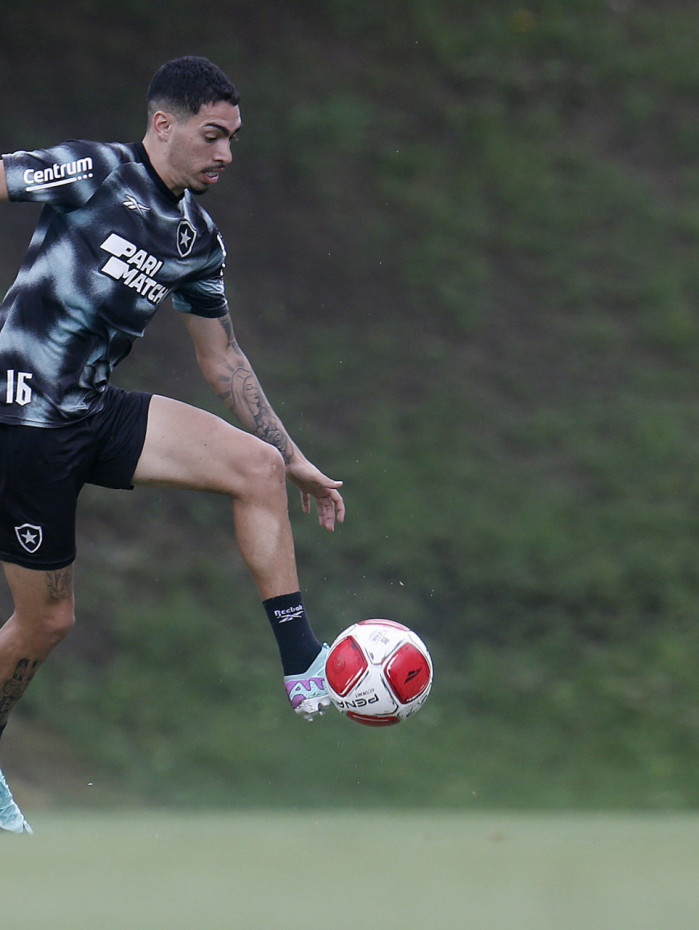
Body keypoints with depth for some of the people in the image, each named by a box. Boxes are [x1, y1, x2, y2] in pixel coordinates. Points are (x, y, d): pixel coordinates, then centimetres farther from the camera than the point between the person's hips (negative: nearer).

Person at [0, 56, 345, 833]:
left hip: (99, 413, 7)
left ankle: (302, 667, -7)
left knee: (258, 466, -10)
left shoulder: (197, 238, 9)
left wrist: (295, 460, 19)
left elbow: (222, 360, 19)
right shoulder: (95, 172, -13)